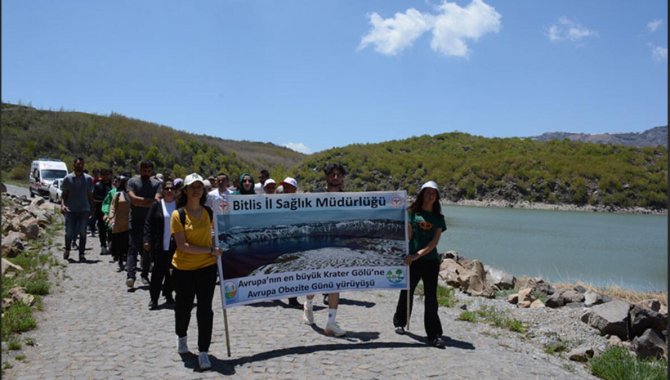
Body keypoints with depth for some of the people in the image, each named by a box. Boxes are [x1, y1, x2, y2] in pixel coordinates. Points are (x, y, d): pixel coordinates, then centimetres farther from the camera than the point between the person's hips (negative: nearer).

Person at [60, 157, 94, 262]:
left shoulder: (88, 179, 7)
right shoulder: (68, 178, 3)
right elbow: (64, 194, 5)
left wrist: (91, 209, 9)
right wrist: (62, 205, -12)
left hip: (84, 210, 1)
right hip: (71, 210, -1)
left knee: (82, 233, 1)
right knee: (69, 233, 2)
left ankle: (81, 254, 9)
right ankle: (67, 250, 28)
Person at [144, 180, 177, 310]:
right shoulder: (156, 205, 1)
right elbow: (148, 224, 0)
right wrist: (147, 240, -8)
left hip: (175, 246, 1)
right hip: (159, 246, -1)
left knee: (171, 272, 8)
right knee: (158, 271, 0)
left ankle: (168, 295, 23)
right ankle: (154, 298, 8)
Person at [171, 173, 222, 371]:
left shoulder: (208, 212, 0)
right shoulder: (178, 214, -11)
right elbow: (182, 246, -18)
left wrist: (212, 251, 2)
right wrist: (210, 250, -20)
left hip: (206, 267, 2)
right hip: (183, 268, -2)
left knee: (205, 309, -3)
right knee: (184, 306, 15)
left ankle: (203, 352, 6)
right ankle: (181, 337, 43)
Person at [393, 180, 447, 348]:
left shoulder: (438, 218, 8)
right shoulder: (412, 212, 4)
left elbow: (435, 242, -3)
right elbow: (408, 235, -1)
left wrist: (418, 255, -13)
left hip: (430, 260, 1)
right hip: (411, 259, -1)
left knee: (431, 297, -3)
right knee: (407, 292, 11)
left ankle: (434, 335, 0)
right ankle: (399, 322, 35)